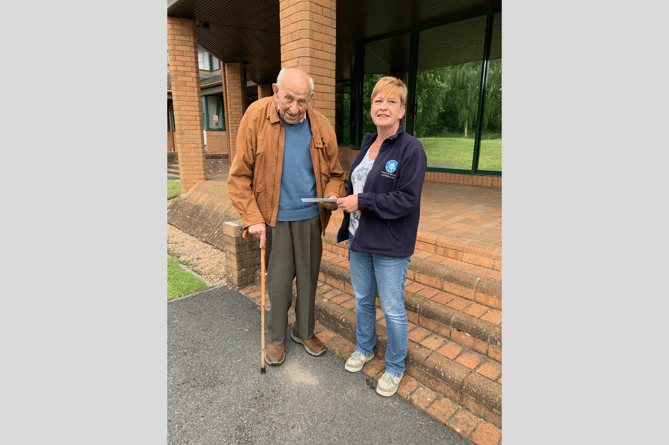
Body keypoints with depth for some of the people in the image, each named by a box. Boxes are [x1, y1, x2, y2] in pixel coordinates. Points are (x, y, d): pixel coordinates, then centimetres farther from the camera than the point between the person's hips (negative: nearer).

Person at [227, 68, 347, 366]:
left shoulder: (322, 126, 0)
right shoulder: (256, 116, -8)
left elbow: (335, 174, 9)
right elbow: (239, 175, -7)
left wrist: (332, 196, -12)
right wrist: (252, 218, -13)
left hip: (310, 218, 3)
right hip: (274, 218, -2)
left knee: (308, 278, 14)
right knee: (279, 281, 8)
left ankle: (304, 332, 37)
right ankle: (276, 338, 32)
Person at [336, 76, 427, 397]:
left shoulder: (411, 149, -15)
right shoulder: (367, 144, 8)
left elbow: (406, 200, -21)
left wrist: (362, 202, -21)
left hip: (390, 245, -7)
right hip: (360, 239, 7)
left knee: (392, 309, 8)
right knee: (363, 299, 21)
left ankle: (395, 368, 32)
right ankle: (364, 348, 46)